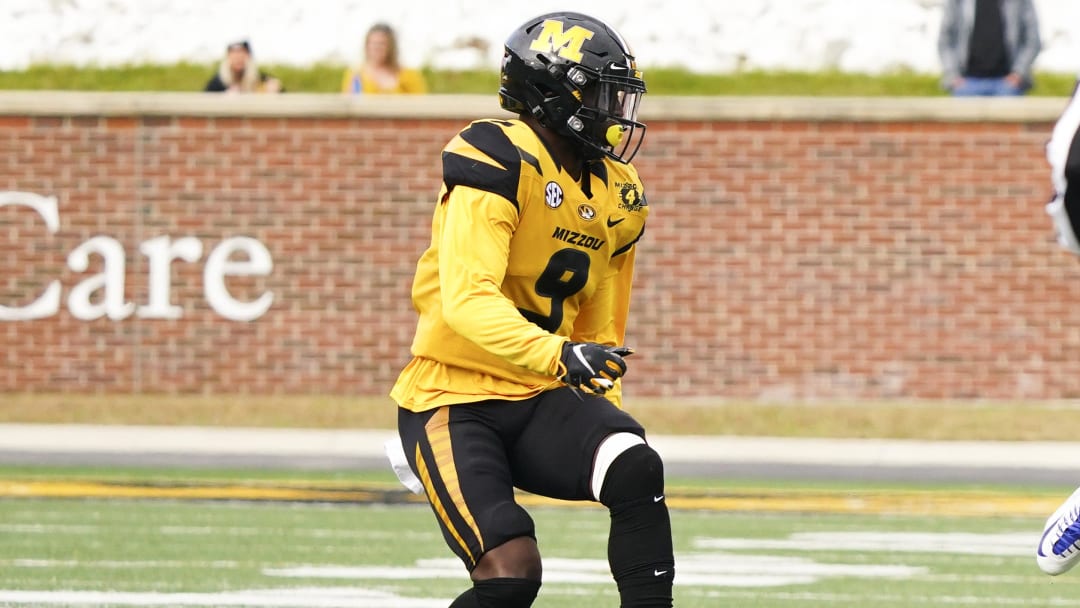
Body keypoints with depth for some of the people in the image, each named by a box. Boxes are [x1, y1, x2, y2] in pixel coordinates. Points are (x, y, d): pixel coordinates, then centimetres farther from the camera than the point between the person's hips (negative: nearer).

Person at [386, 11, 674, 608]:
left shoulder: (616, 194, 10)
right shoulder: (500, 162, -16)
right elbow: (466, 299, -28)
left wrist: (604, 413, 11)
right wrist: (558, 355, -41)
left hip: (538, 401, 6)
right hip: (453, 402, -6)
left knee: (637, 469, -24)